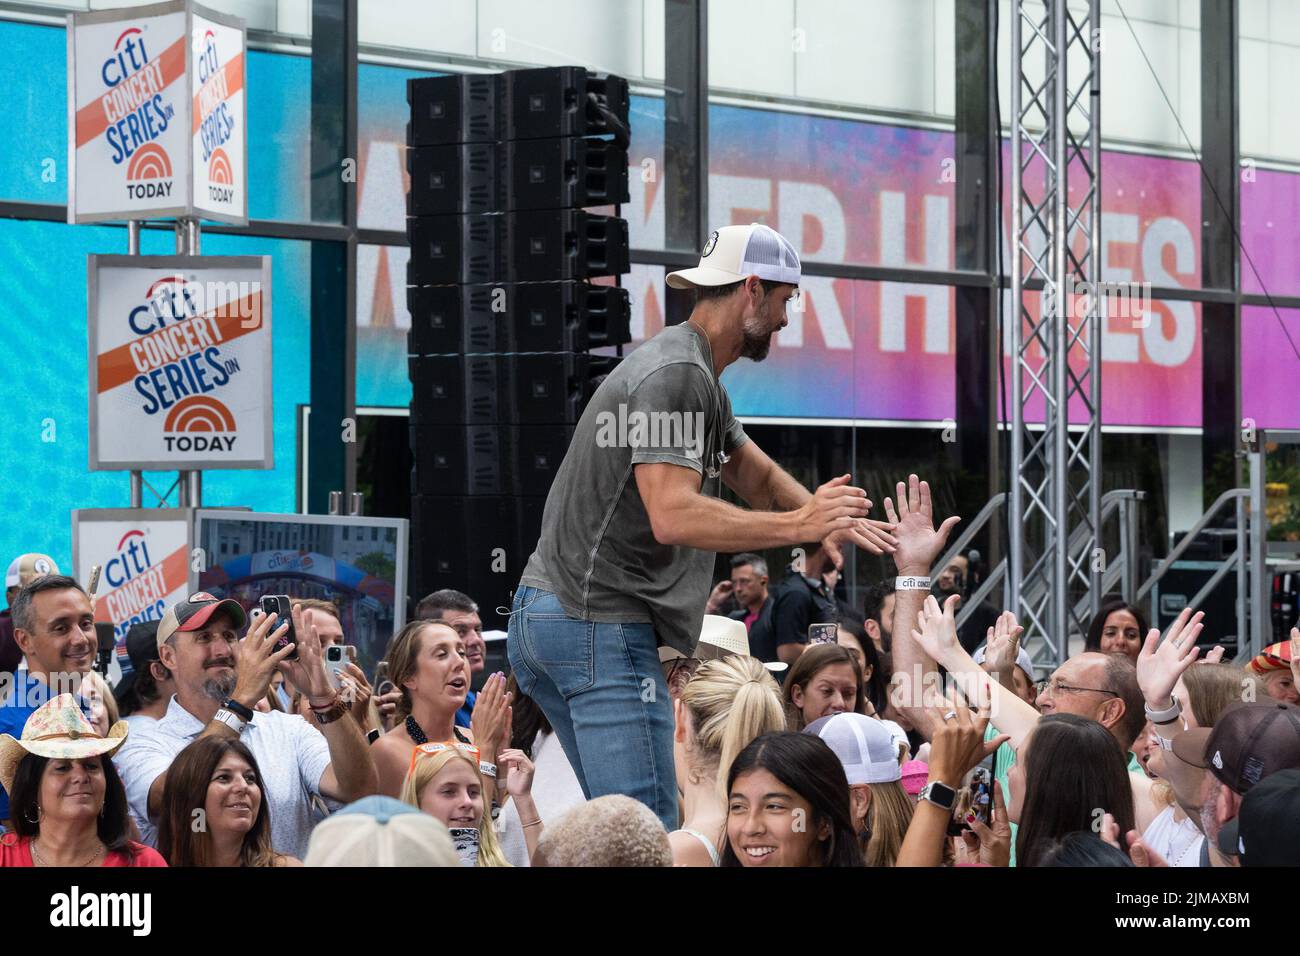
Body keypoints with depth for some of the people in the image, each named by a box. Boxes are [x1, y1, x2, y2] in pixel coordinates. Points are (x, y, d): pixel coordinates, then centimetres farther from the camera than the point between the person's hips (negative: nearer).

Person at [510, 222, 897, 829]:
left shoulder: (696, 374, 19)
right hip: (600, 626, -11)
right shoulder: (677, 375, -15)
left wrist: (829, 519, 2)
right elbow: (673, 517, -26)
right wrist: (801, 525, -23)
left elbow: (756, 475, 22)